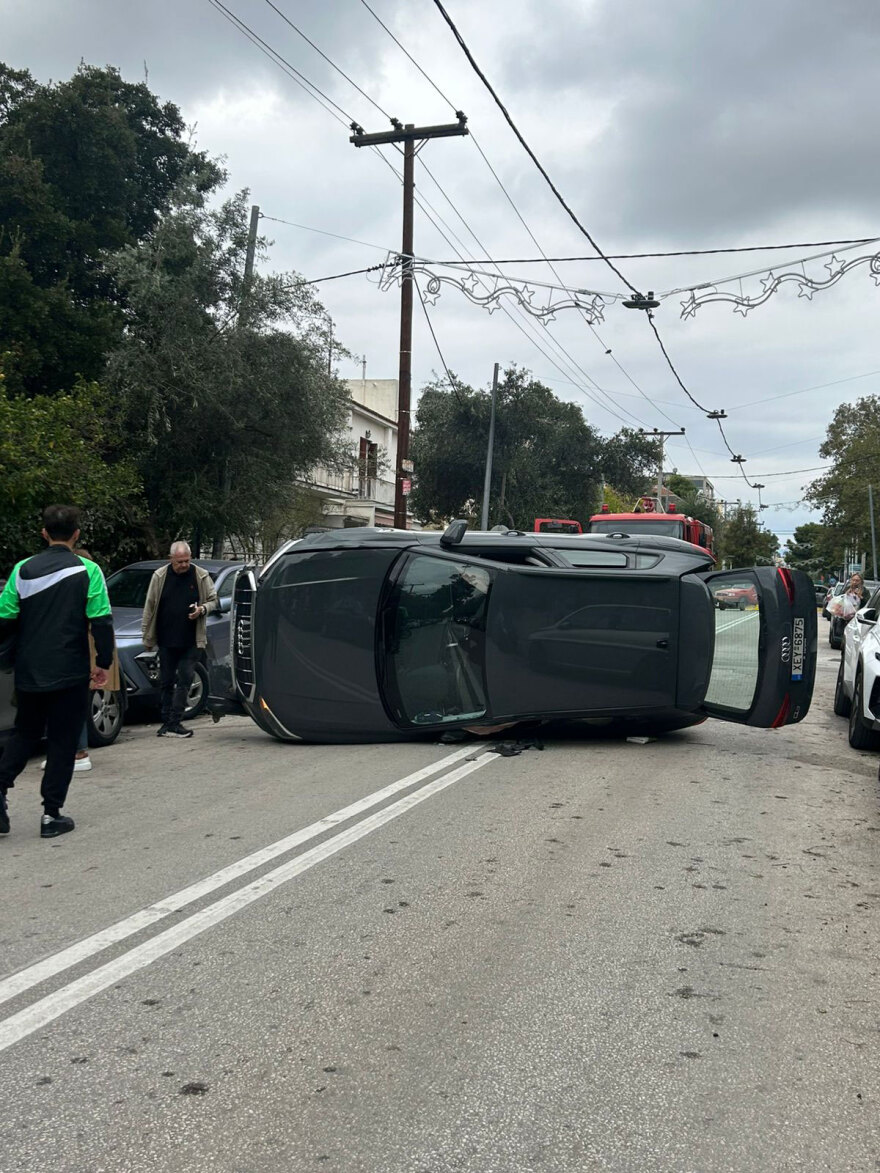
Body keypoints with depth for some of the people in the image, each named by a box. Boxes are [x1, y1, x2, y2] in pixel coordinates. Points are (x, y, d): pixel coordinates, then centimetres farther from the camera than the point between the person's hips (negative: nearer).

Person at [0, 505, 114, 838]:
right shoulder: (87, 571, -8)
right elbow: (101, 621, -12)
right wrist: (104, 663, -1)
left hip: (28, 672, 3)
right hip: (70, 673, -3)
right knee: (62, 741, 6)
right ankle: (52, 814, 6)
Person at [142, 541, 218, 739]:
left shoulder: (201, 576, 0)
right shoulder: (160, 576, 1)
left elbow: (213, 601, 9)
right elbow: (149, 608, 6)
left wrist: (202, 609, -14)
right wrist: (147, 637, 6)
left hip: (191, 641, -1)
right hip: (166, 641, 1)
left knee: (184, 680, -5)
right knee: (166, 681, 7)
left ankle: (172, 724, -2)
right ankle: (168, 722, 16)